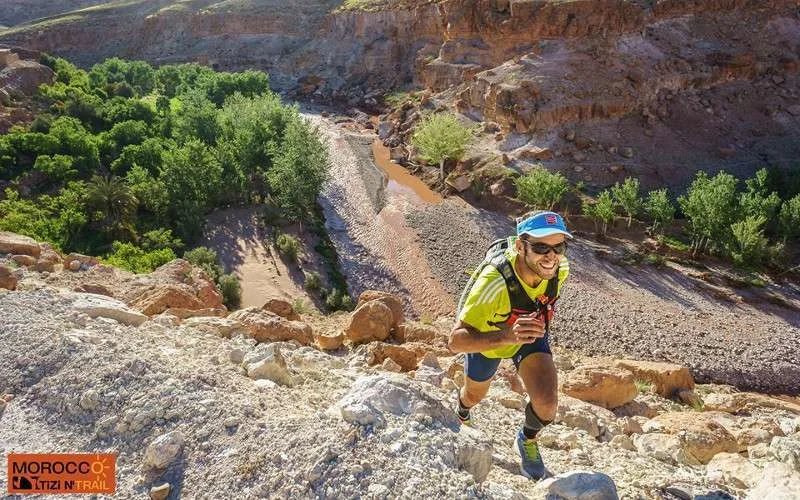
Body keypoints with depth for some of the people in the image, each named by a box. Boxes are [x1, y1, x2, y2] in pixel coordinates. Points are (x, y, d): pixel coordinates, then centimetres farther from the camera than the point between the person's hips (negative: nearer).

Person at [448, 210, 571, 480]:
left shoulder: (560, 268, -29)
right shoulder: (493, 282, -45)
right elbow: (456, 341, -46)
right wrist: (505, 336, -62)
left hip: (530, 334, 3)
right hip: (487, 338, -2)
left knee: (547, 404, -19)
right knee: (474, 395, 25)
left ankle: (527, 440, 18)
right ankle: (463, 416, 66)